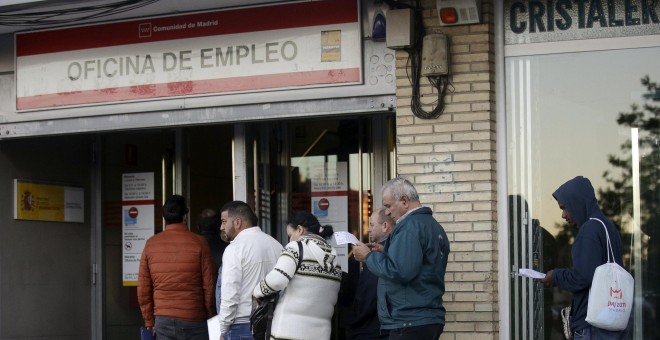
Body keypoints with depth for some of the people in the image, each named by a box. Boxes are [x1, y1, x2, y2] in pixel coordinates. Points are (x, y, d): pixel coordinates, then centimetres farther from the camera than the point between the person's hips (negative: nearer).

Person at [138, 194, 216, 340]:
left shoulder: (151, 244, 4)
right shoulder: (198, 243, -5)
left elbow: (143, 288, 7)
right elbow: (209, 286, -4)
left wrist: (149, 321, 15)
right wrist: (210, 318, 7)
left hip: (163, 321, 3)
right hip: (193, 321, -3)